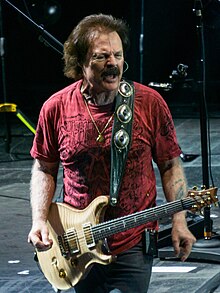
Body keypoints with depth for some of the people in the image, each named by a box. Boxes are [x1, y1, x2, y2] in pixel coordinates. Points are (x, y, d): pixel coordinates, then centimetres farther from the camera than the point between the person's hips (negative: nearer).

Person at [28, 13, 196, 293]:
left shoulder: (150, 103, -6)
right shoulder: (56, 108, -4)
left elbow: (170, 165, 2)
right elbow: (44, 168, 7)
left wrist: (179, 221, -7)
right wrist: (39, 221, -6)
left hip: (133, 247, -2)